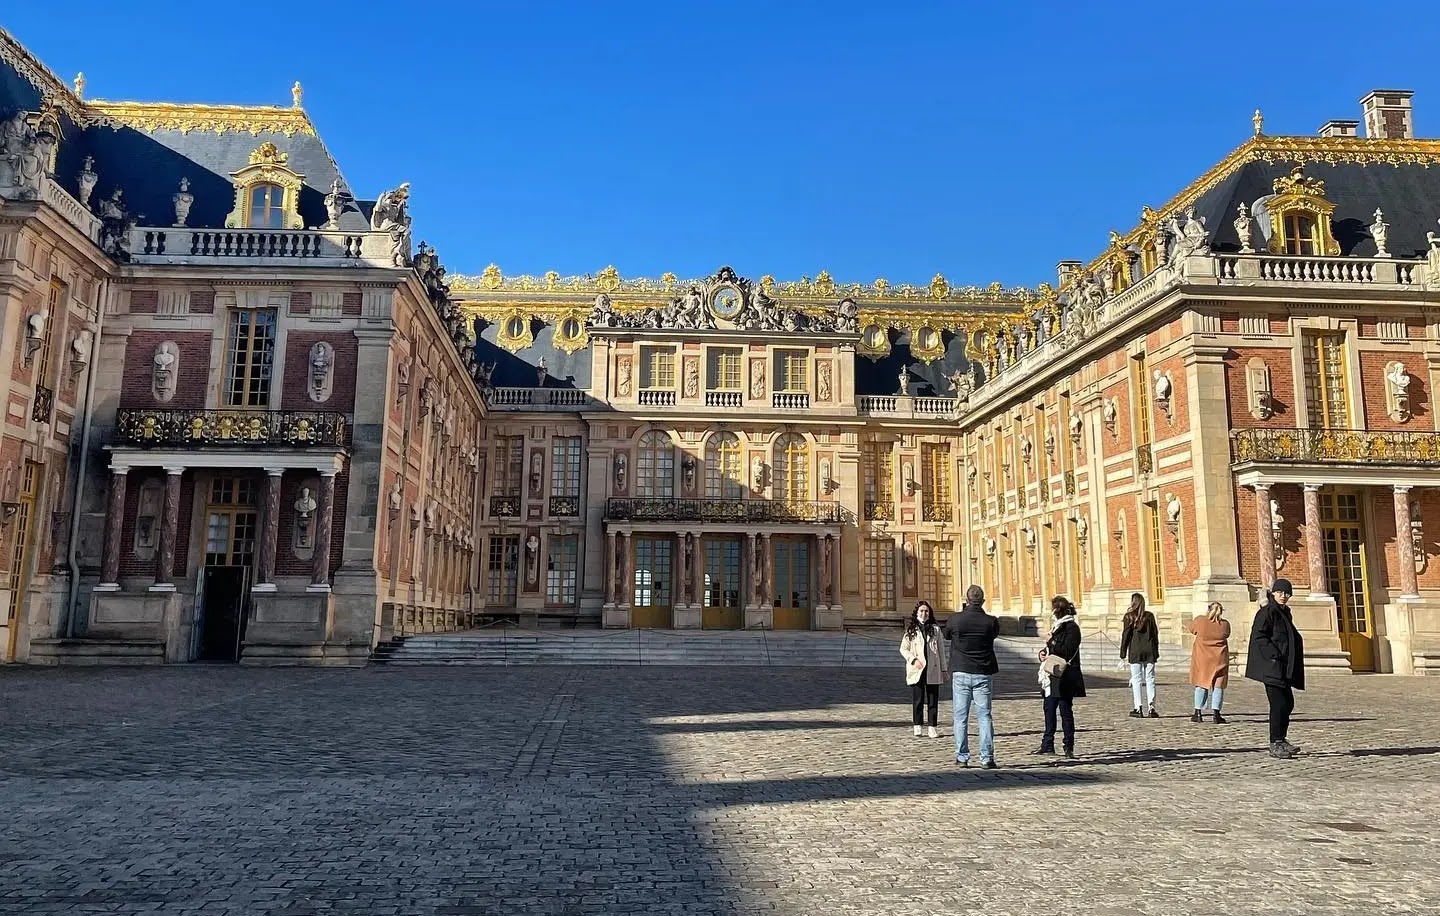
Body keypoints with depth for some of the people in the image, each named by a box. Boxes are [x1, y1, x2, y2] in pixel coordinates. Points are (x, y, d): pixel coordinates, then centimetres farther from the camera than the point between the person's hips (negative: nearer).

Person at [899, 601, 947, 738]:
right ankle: (917, 727, 12)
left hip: (933, 670, 1)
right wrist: (913, 660, -11)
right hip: (916, 671, -1)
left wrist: (943, 670, 8)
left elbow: (940, 651, 11)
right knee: (918, 700, 3)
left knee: (933, 700, 3)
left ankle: (932, 727, 9)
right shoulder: (911, 630, 4)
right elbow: (903, 648, 4)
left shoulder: (935, 630, 9)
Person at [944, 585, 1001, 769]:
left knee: (960, 717, 6)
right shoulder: (991, 622, -6)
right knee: (985, 716, 6)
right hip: (983, 674, 1)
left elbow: (946, 635, 12)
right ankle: (987, 758, 4)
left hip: (960, 673, 0)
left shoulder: (954, 620, -7)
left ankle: (962, 757, 8)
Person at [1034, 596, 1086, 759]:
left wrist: (1051, 643, -15)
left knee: (1065, 711, -2)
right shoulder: (1057, 626, 16)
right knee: (1049, 709, 10)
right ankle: (1047, 744, 18)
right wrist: (1043, 653, 4)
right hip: (1053, 676, 9)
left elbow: (1067, 652, -19)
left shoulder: (1071, 627, -11)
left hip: (1065, 677, -9)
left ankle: (1069, 747, 6)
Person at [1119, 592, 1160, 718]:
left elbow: (1126, 635, -4)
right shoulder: (1149, 616, 4)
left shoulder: (1129, 616, -4)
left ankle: (1139, 709, -2)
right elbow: (1155, 634, 6)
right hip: (1149, 651, 3)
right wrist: (1156, 652, 13)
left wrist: (1123, 652, 1)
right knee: (1150, 679, 7)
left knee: (1136, 679, 1)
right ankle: (1151, 707, 2)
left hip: (1135, 651, -2)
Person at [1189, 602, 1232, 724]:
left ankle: (1198, 713, 12)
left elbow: (1191, 628, 8)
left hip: (1202, 658, 0)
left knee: (1201, 684, 11)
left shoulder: (1200, 621, -11)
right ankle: (1216, 713, -1)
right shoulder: (1225, 624, -7)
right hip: (1219, 659, 0)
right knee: (1218, 685, 6)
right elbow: (1226, 635, 11)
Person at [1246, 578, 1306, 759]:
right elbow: (1258, 635, -19)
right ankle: (1275, 744, -3)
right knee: (1279, 703, -9)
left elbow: (1293, 638, 26)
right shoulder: (1267, 612, -10)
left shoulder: (1284, 613, 17)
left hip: (1284, 668, 9)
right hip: (1271, 667, -9)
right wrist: (1274, 655, -23)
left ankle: (1281, 739, 21)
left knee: (1288, 703, 12)